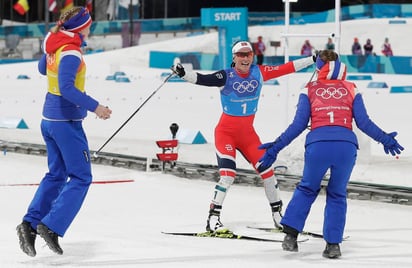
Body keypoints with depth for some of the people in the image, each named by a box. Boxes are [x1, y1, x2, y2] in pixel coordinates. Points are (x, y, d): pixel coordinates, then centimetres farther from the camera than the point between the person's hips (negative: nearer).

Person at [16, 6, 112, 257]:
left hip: (49, 120, 9)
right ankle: (52, 226, -9)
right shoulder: (71, 52, -20)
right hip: (67, 121, -9)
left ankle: (30, 223, 8)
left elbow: (42, 68, 25)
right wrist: (94, 106, -27)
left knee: (56, 174, 17)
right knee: (81, 178, -1)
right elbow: (66, 88, -30)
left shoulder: (54, 45, 6)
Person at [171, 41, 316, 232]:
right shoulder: (226, 76, -15)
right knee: (228, 174, -19)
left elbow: (287, 68, 0)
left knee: (266, 170, 5)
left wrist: (314, 59, 1)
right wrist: (182, 73, -44)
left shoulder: (259, 73, -3)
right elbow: (203, 80, -28)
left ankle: (277, 214, 23)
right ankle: (213, 218, -14)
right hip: (226, 131, -5)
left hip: (247, 132, 5)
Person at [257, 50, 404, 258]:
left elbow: (299, 125, 9)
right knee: (337, 194, 19)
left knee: (307, 188, 23)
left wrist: (276, 147, 14)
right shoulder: (351, 89, 19)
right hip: (346, 144, 0)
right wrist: (385, 139, 26)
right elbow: (363, 122, 13)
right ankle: (333, 244, 11)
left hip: (318, 143, 0)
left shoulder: (309, 90, 17)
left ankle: (291, 234, 12)